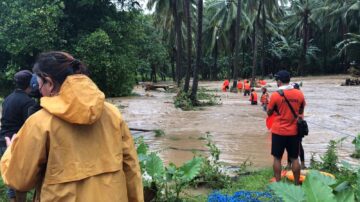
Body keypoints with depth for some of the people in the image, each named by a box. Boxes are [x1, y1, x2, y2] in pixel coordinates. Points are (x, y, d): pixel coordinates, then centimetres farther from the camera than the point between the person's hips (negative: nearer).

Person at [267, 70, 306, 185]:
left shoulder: (276, 95, -13)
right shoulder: (299, 94, -2)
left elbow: (269, 113, -1)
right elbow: (301, 111, 12)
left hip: (279, 131, -3)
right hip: (294, 131, 3)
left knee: (277, 158, 9)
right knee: (294, 158, 11)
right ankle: (297, 184, 18)